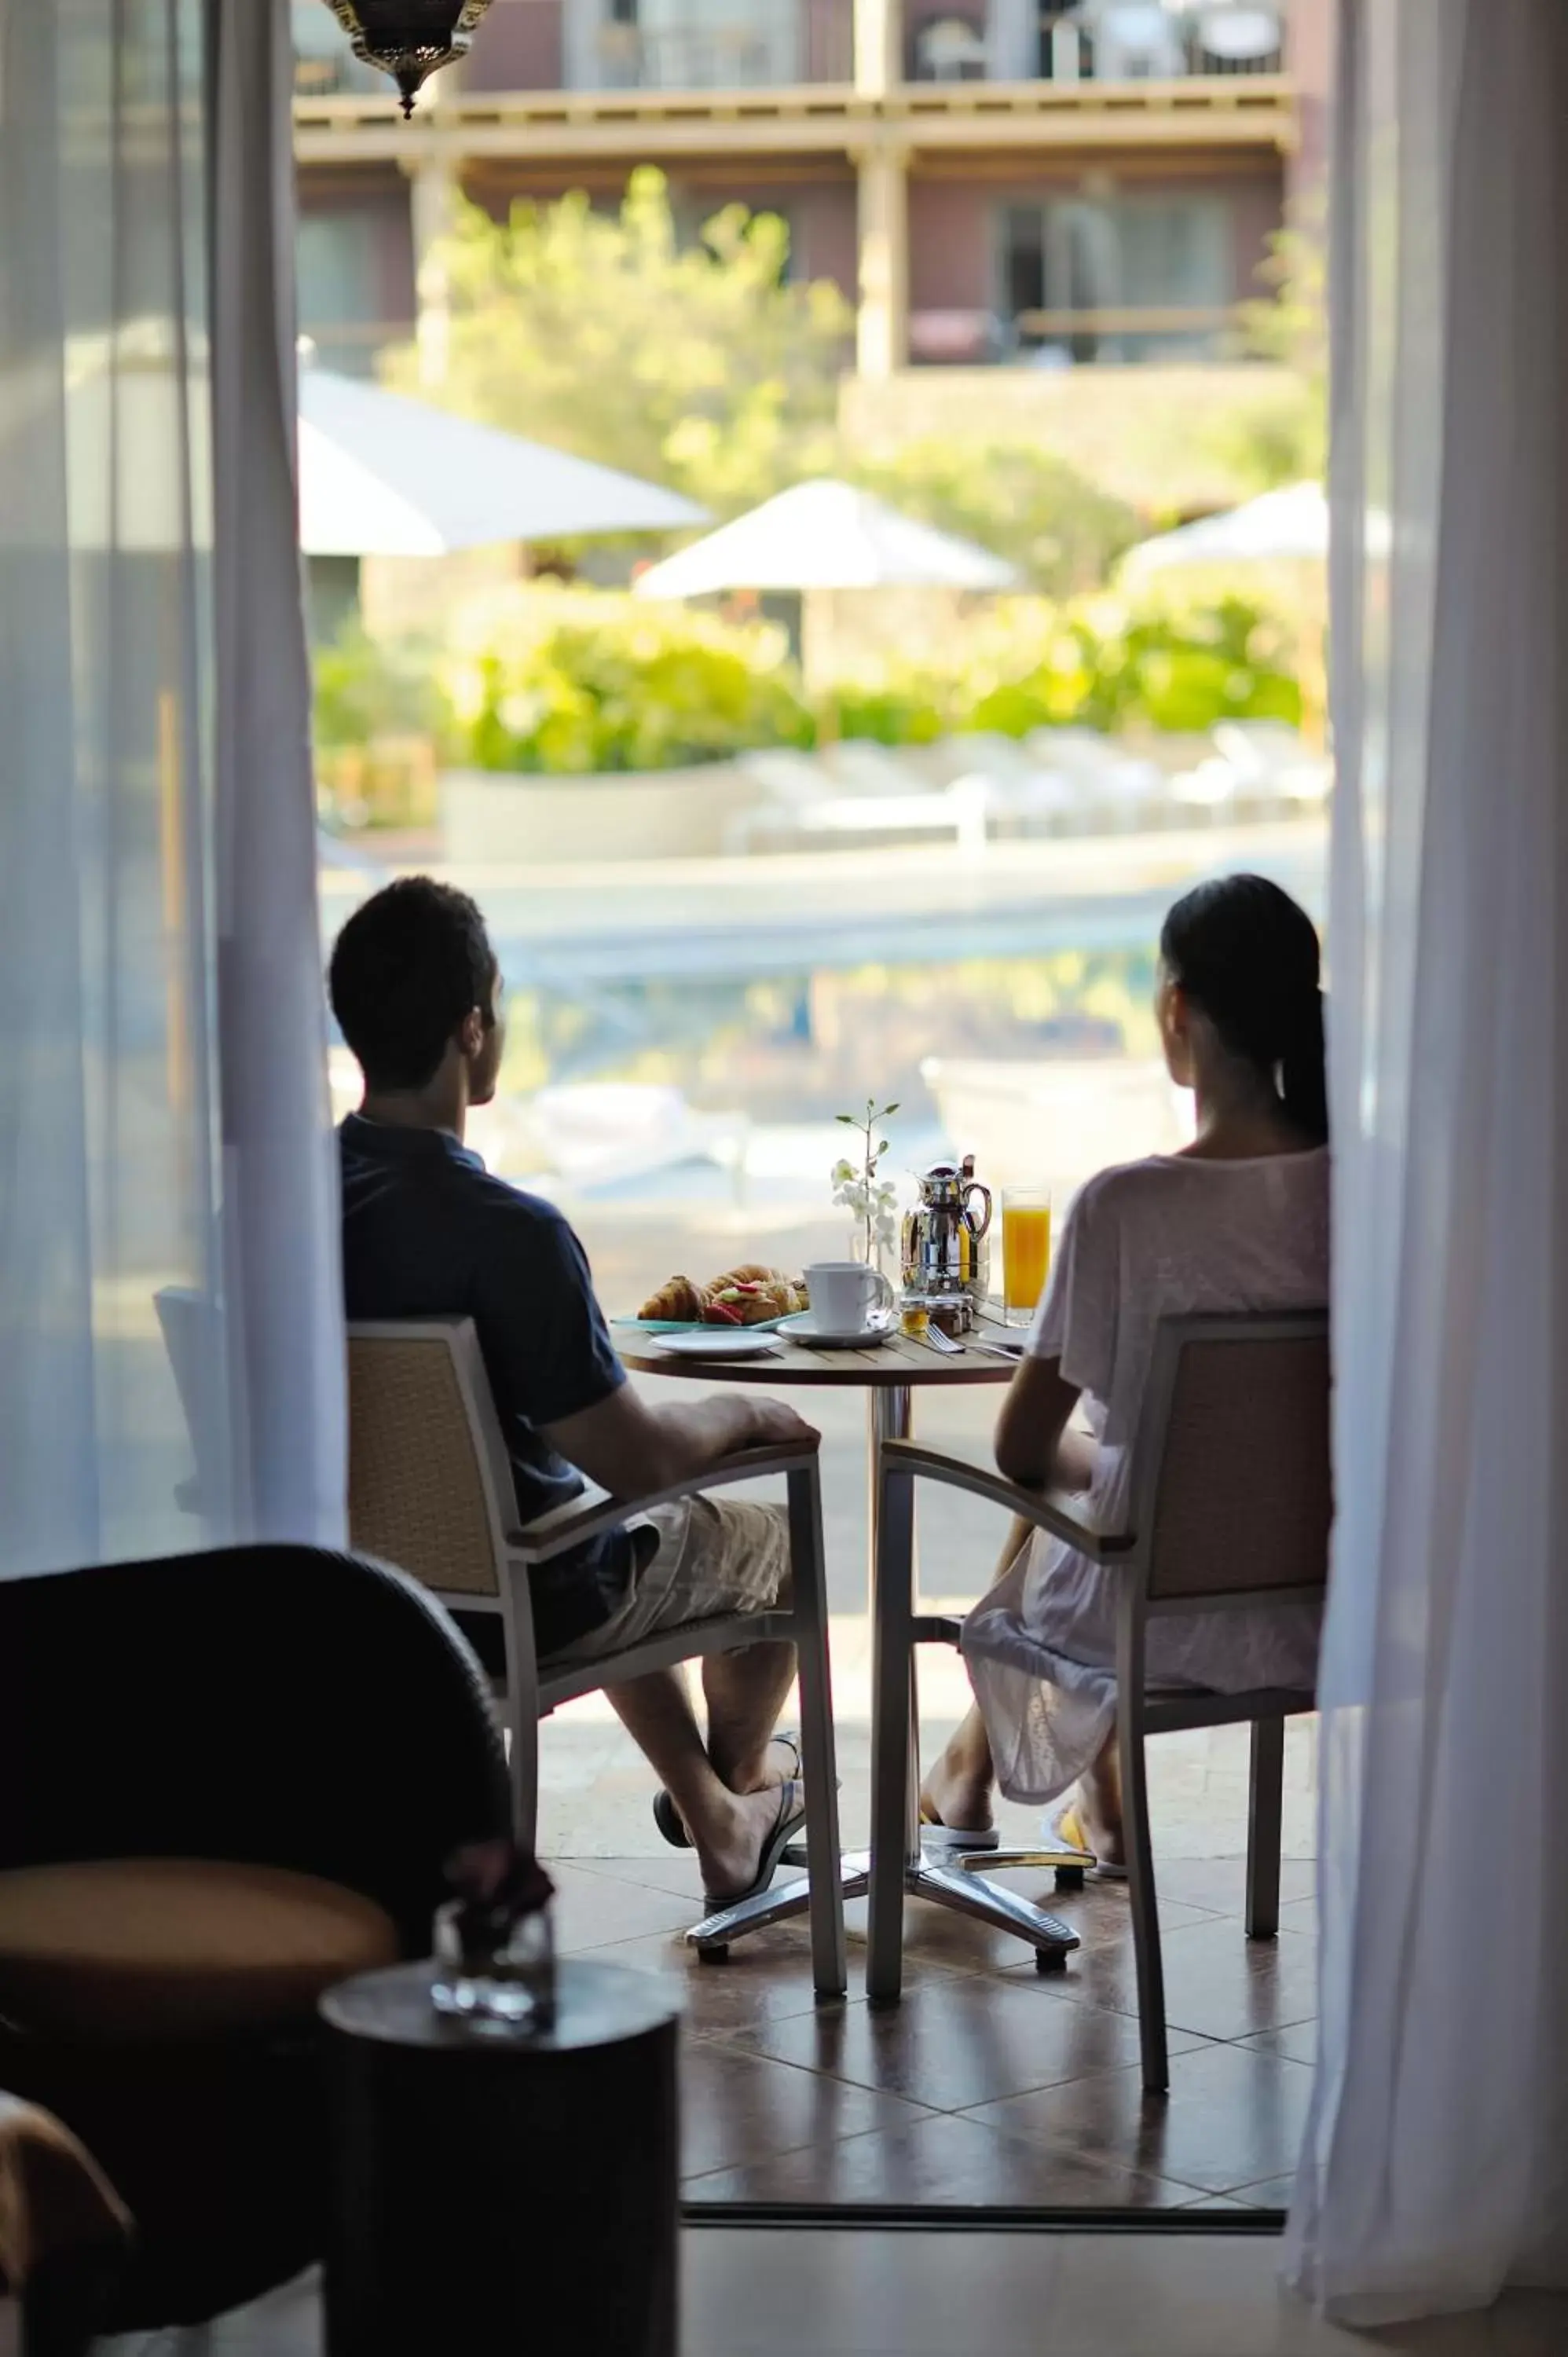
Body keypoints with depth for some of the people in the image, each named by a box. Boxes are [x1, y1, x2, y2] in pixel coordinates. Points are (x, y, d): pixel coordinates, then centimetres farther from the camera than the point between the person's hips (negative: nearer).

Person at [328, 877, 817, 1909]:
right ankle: (738, 1777, 49)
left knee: (632, 1551, 35)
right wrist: (743, 1413, -3)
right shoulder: (508, 1232, -32)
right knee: (772, 1535, 23)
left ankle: (718, 1824, 46)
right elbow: (639, 1461, -25)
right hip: (516, 1608, -6)